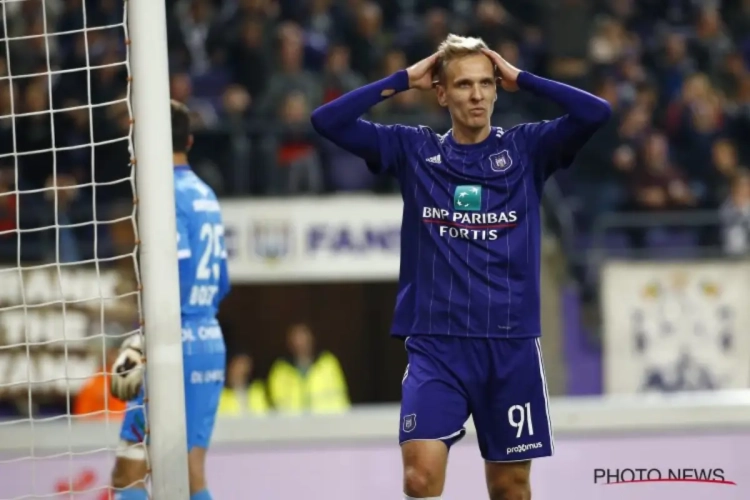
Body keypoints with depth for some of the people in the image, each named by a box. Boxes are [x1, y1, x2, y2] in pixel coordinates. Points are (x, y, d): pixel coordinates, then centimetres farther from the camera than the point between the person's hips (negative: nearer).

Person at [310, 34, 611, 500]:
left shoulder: (527, 147, 4)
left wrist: (521, 78, -3)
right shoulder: (412, 149, 5)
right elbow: (327, 120, -2)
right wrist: (403, 79, -1)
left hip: (512, 343, 1)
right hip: (435, 343, -1)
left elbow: (596, 112, -10)